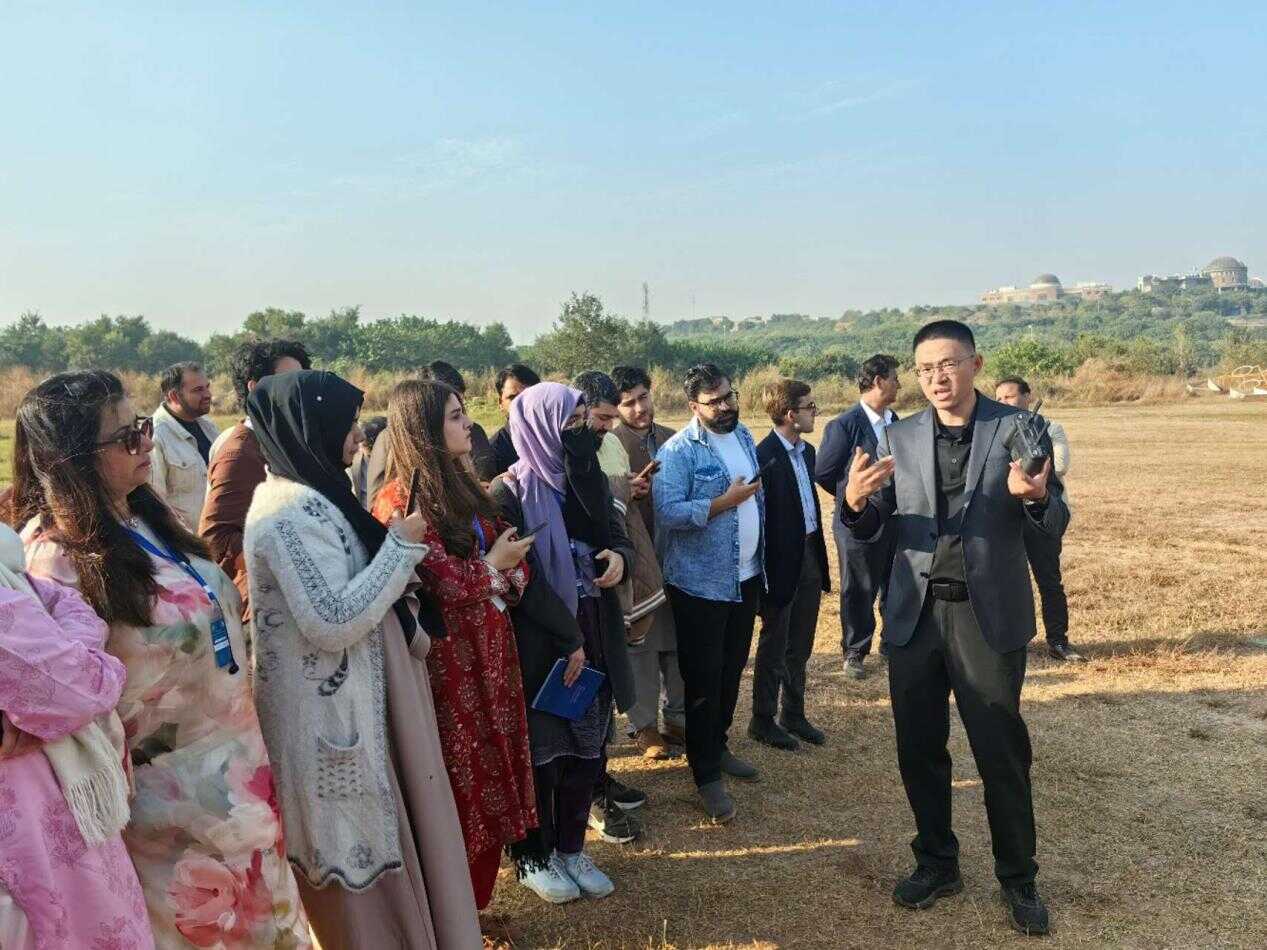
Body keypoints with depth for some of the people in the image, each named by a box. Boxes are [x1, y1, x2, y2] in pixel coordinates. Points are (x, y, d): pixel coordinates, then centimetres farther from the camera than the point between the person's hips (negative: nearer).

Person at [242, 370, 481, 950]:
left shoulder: (306, 497, 10)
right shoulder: (294, 512, -22)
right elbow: (334, 621, -28)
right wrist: (401, 546, -21)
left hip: (342, 703, 10)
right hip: (329, 716, -10)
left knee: (364, 853, 23)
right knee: (359, 859, 6)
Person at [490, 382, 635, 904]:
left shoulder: (589, 480, 6)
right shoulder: (512, 491, -13)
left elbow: (618, 533, 12)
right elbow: (524, 577, -16)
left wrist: (618, 557, -12)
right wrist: (568, 638, -15)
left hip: (594, 636, 6)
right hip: (540, 643, -6)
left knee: (586, 746, 13)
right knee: (542, 750, 7)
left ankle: (571, 848, 31)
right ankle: (535, 857, 26)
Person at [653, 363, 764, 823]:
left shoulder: (743, 435, 8)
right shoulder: (678, 451, -16)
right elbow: (668, 512, -25)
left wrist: (762, 559, 14)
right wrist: (727, 500, -23)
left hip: (746, 577, 7)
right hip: (702, 583, -7)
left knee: (732, 670, 18)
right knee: (703, 680, 2)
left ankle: (718, 746, 36)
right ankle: (707, 776, 14)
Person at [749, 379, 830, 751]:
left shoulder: (806, 451, 8)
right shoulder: (764, 456, -18)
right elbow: (760, 519, -17)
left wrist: (819, 560, 11)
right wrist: (770, 573, -16)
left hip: (810, 557, 8)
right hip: (781, 563, -7)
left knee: (799, 647, 18)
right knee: (774, 647, 8)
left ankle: (794, 715, 32)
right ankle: (763, 720, 23)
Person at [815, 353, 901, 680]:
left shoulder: (895, 422, 5)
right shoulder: (844, 426, -15)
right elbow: (823, 474, -9)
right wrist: (851, 498, 1)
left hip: (895, 522, 6)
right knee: (858, 592, 8)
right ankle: (855, 653, 24)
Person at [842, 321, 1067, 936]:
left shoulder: (1016, 428, -3)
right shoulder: (901, 437, 4)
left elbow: (1055, 525, -5)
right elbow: (869, 530, 1)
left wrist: (1036, 496, -28)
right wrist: (856, 501, -22)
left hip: (990, 615, -3)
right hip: (914, 615, 3)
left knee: (1002, 753, 8)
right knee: (918, 750, 13)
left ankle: (1018, 880, 28)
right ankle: (937, 863, 34)